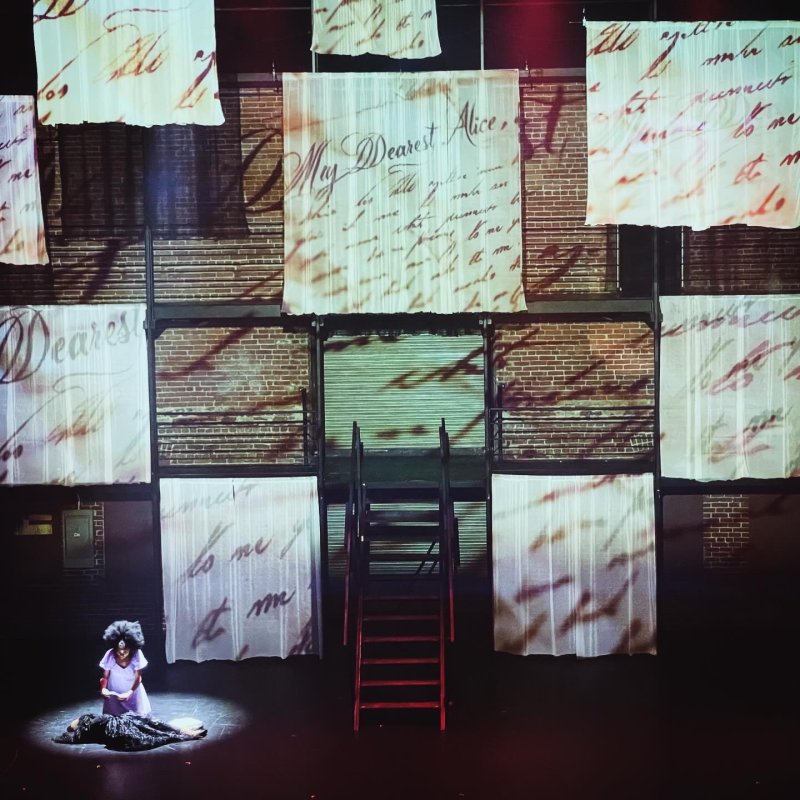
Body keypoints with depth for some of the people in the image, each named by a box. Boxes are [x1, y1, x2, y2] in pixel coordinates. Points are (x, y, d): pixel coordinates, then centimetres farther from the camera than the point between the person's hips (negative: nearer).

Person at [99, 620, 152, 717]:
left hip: (133, 693, 0)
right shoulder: (110, 655, -23)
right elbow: (105, 676, -16)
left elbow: (137, 677, -20)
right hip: (113, 695, 0)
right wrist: (103, 689, -35)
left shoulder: (137, 654, -24)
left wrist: (129, 693, -34)